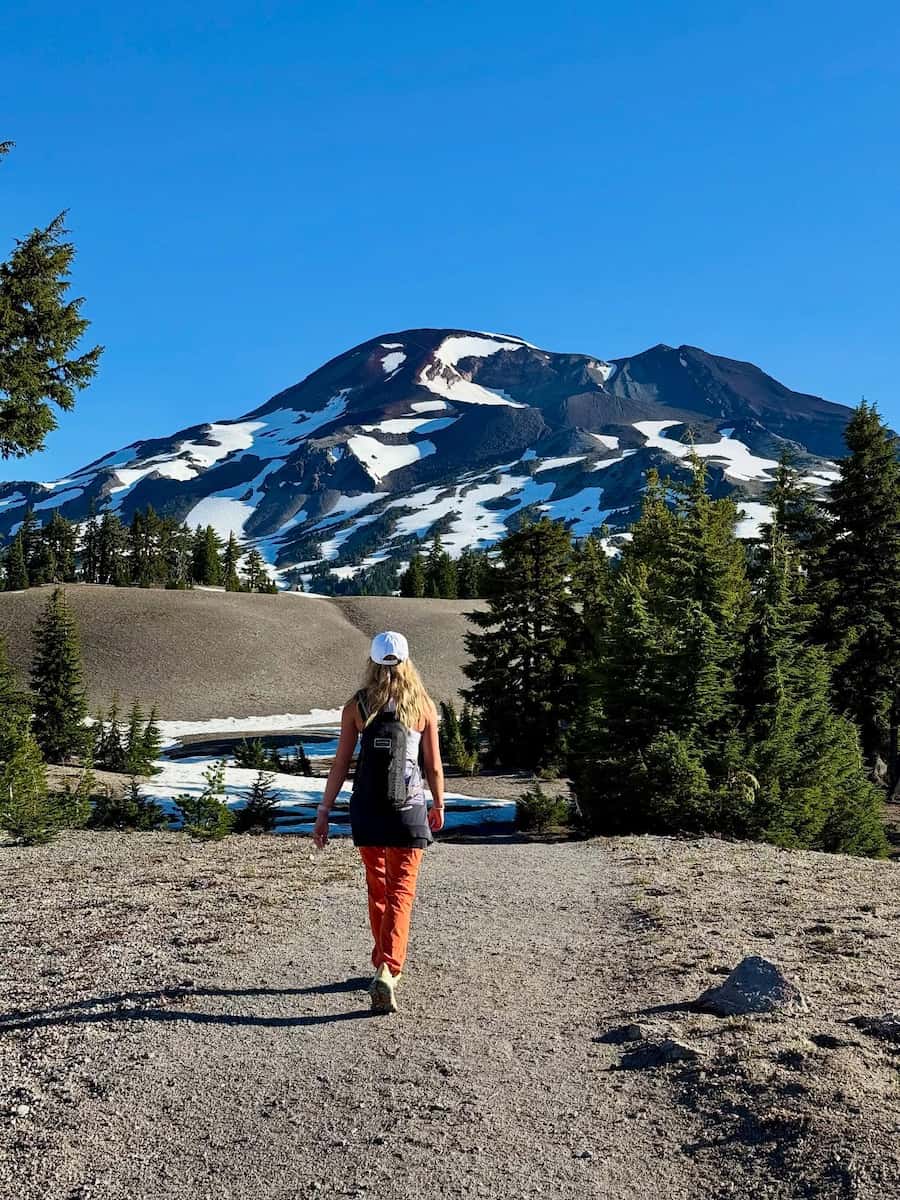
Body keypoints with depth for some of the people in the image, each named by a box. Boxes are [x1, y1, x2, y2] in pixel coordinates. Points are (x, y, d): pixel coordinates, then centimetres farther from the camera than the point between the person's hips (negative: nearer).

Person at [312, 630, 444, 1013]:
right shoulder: (424, 706, -2)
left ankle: (386, 964, 32)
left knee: (377, 888, 18)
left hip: (367, 809, 2)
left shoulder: (356, 706, -1)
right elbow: (434, 766, 3)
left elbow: (341, 764, -2)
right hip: (409, 809, -2)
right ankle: (387, 970, -15)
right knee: (400, 893, 1)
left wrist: (323, 812, 4)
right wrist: (438, 806, 19)